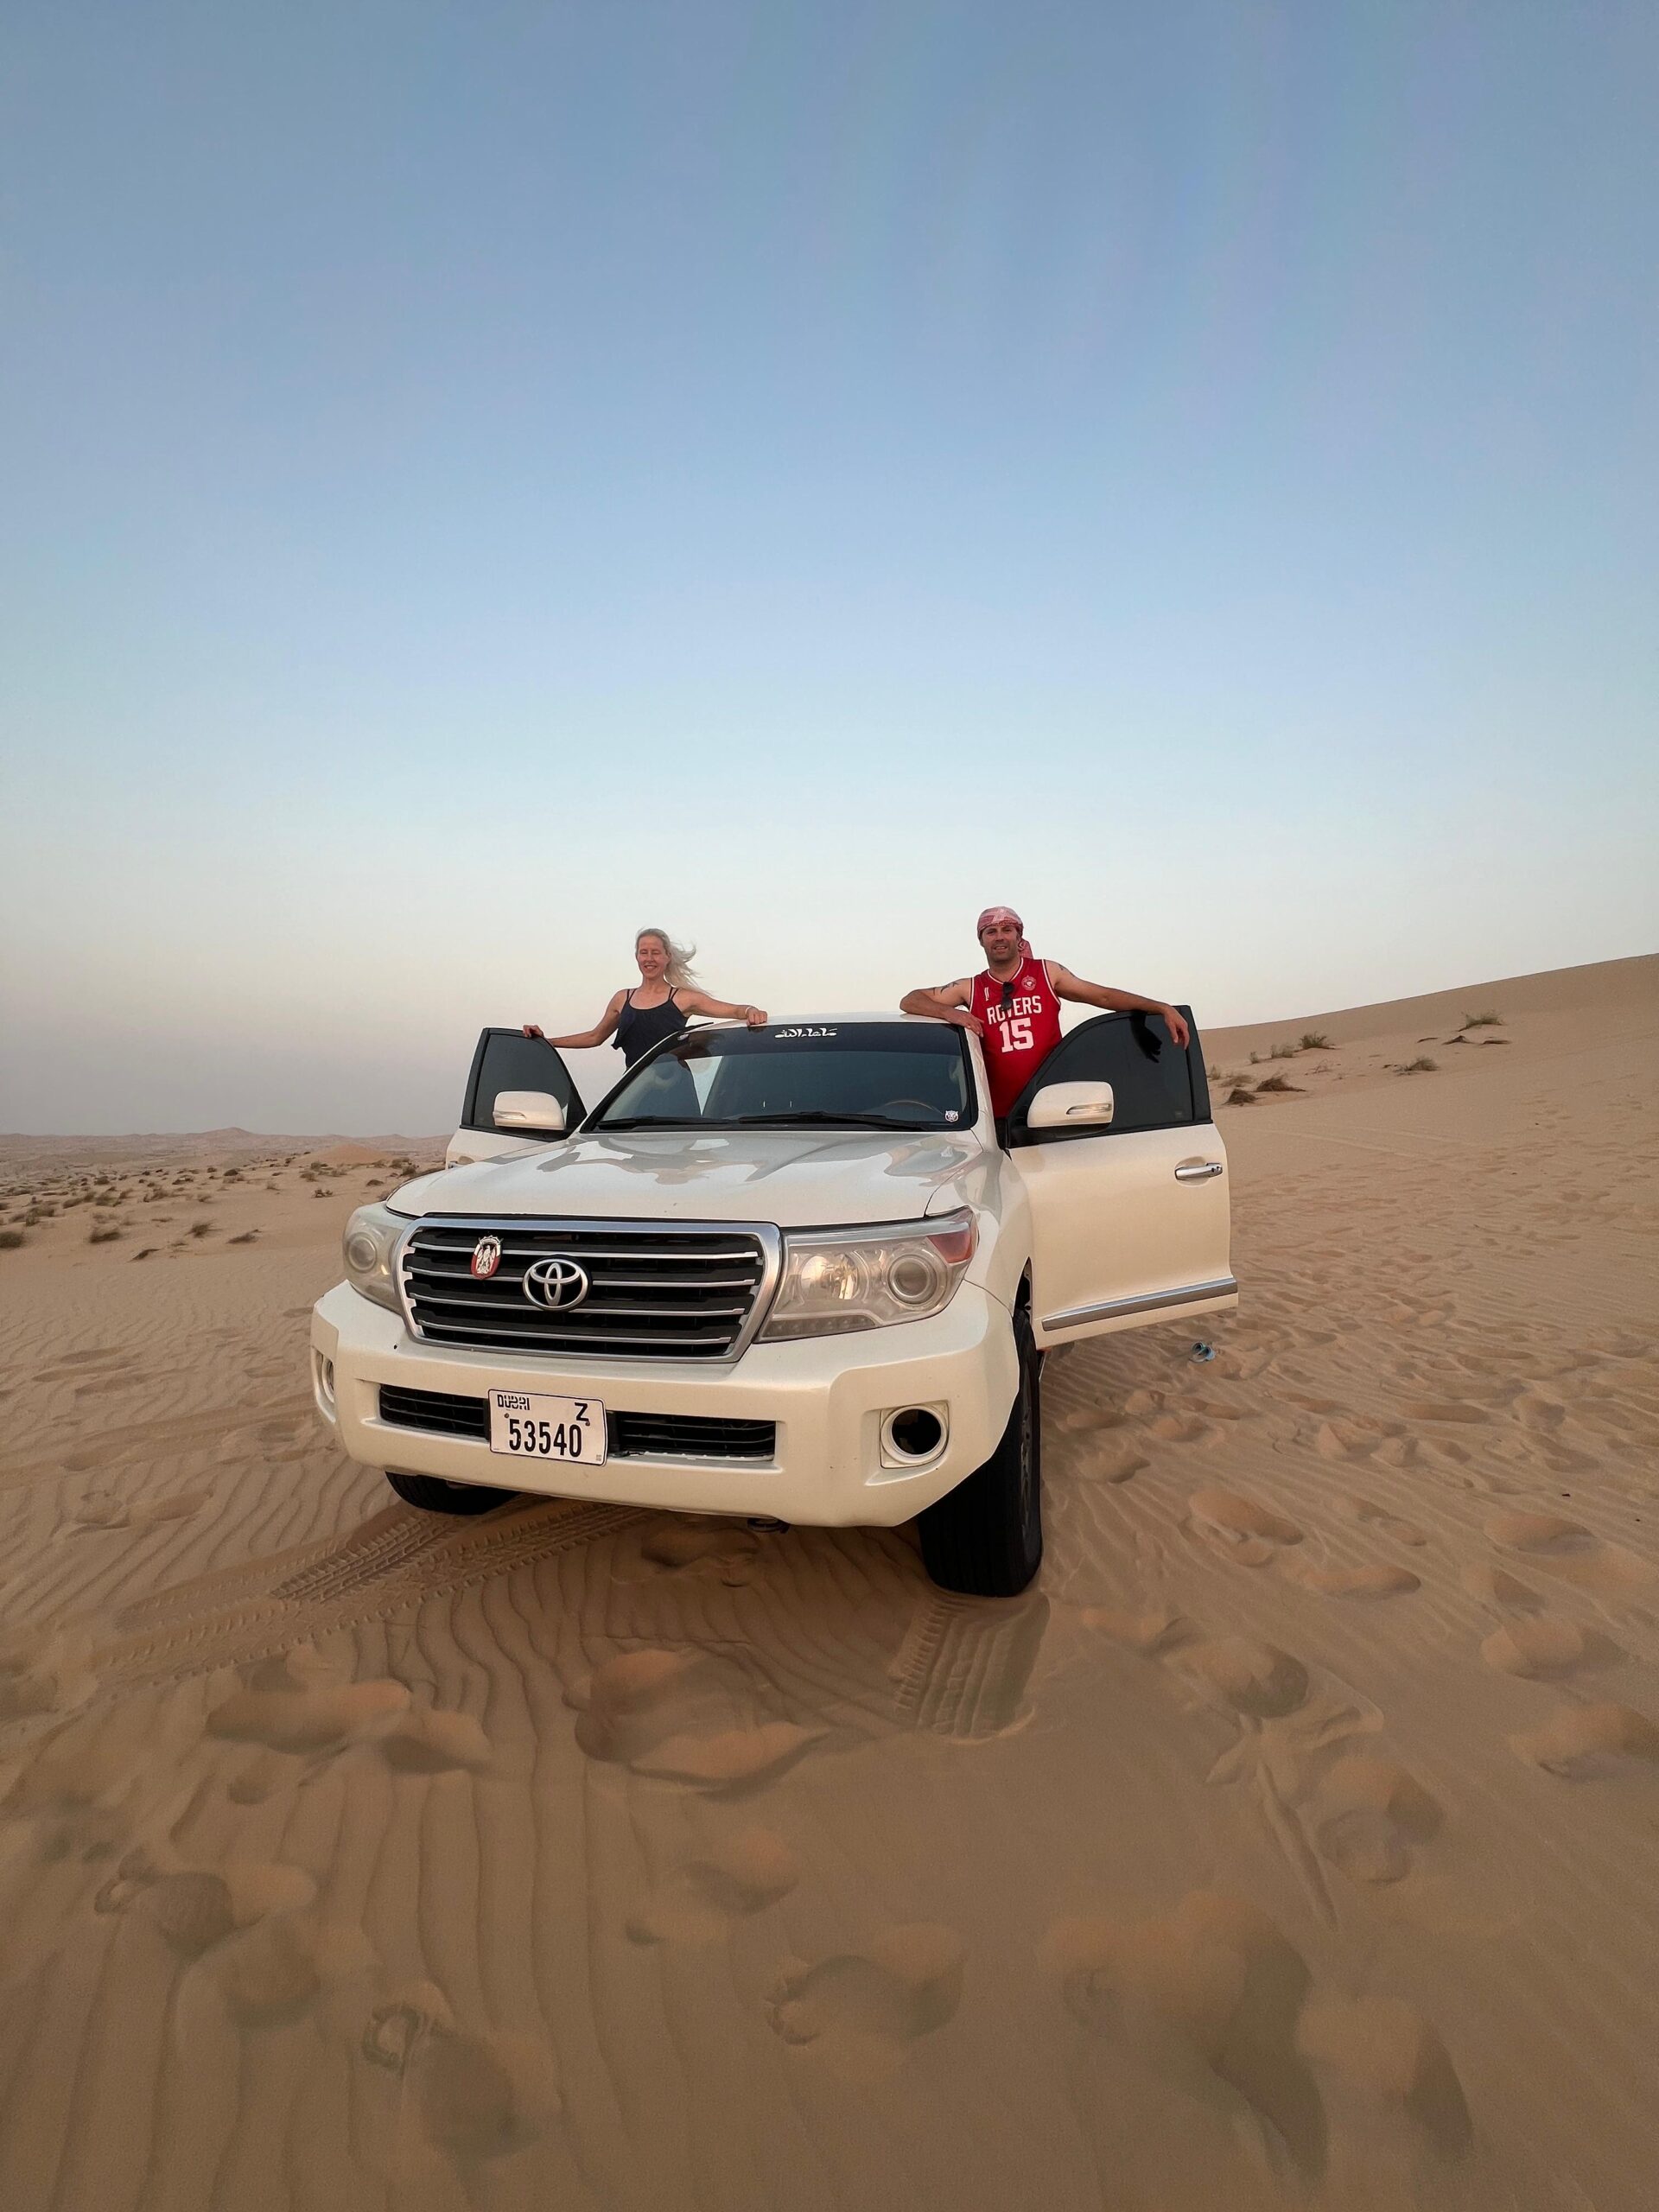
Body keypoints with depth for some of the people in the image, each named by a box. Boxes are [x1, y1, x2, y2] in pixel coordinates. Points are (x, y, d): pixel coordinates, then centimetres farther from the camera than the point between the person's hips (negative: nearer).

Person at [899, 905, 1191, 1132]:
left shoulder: (1046, 973, 7)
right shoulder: (971, 989, 8)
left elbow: (1104, 996, 5)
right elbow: (910, 1001, 7)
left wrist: (1161, 1008, -3)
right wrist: (951, 1013, -12)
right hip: (1000, 1118, 0)